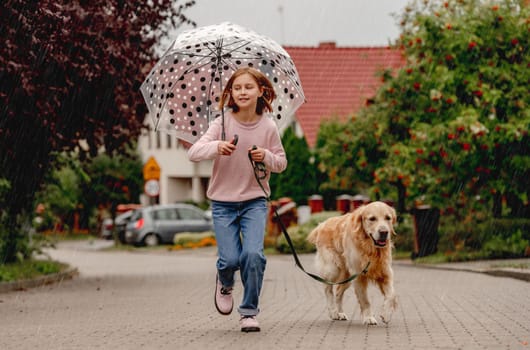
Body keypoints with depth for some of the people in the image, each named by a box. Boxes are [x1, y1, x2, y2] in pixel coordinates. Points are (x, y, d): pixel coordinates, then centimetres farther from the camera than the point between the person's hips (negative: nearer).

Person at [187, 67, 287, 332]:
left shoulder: (268, 127, -3)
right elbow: (193, 153, -17)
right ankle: (225, 283, 27)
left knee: (253, 255, -18)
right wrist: (217, 147, -37)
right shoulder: (222, 124, -7)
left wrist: (266, 157, -15)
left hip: (255, 200, 1)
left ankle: (249, 312, 2)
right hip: (223, 201, 0)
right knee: (230, 258, -11)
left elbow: (282, 163, 7)